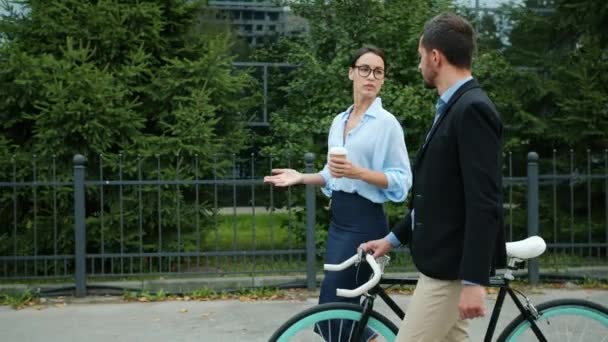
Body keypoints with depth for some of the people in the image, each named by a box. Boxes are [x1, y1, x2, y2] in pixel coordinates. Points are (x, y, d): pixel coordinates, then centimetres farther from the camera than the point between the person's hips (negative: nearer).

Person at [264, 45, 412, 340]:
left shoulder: (387, 123, -8)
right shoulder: (339, 121, 13)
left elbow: (402, 181, -13)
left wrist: (357, 172, -25)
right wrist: (301, 178, 5)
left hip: (365, 221, -7)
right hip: (339, 219, 8)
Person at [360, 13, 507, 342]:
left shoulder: (472, 109, -17)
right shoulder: (453, 108, 15)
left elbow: (484, 203, -23)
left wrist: (473, 281, -25)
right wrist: (394, 238, 24)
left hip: (454, 268, -10)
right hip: (441, 263, 10)